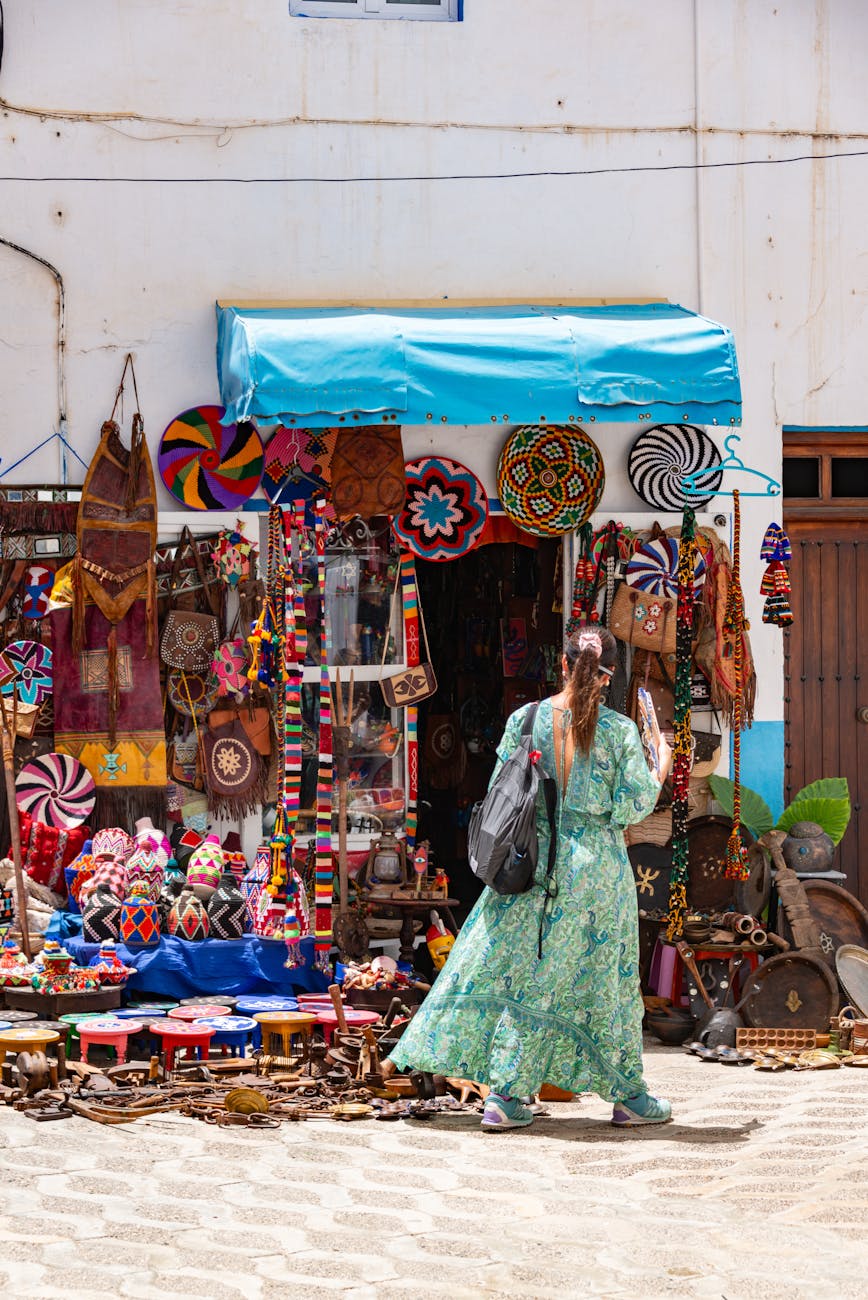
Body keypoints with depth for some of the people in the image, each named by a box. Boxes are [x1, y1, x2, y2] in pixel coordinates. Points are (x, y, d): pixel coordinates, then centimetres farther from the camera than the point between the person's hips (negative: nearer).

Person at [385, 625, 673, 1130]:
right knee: (605, 975, 9)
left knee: (520, 966, 7)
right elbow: (632, 807, -5)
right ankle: (627, 1095, 18)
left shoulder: (525, 720, -2)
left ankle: (508, 1096, 5)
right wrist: (662, 770, 11)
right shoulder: (620, 731, -8)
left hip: (534, 860, 2)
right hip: (597, 864, -2)